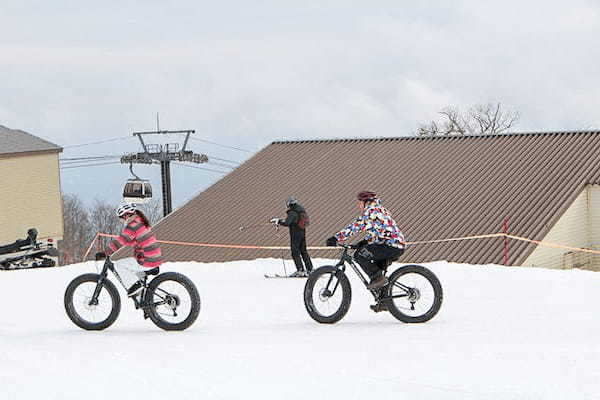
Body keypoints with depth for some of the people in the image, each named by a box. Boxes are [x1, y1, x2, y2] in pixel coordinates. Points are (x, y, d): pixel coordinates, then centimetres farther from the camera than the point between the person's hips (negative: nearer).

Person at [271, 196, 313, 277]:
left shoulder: (292, 212, -17)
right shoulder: (302, 210, 8)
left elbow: (286, 223, -27)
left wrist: (278, 221, -11)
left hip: (295, 234, -8)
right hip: (303, 233, 8)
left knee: (295, 252, -2)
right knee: (304, 252, 15)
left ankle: (300, 270, -6)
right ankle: (310, 270, 16)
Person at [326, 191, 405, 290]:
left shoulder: (371, 211, -8)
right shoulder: (380, 210, 22)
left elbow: (355, 226, -15)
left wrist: (336, 238, -14)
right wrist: (364, 242, 22)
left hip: (390, 246, -10)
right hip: (399, 247, 10)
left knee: (359, 255, -9)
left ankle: (378, 278, -9)